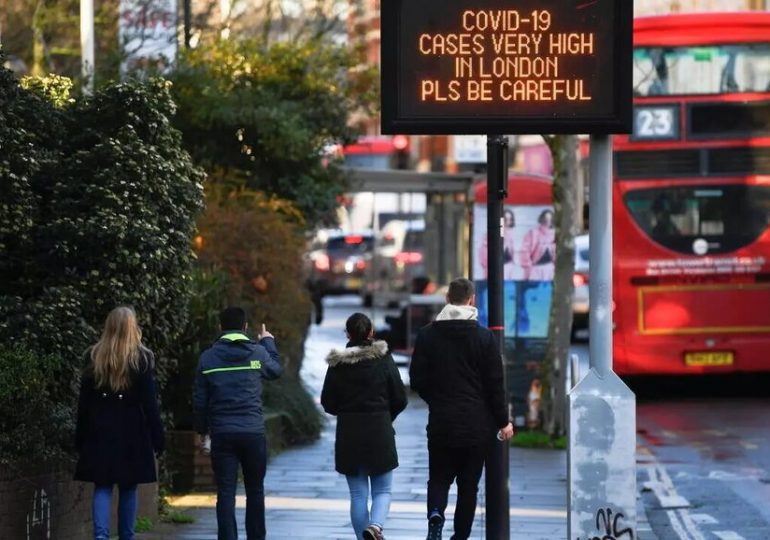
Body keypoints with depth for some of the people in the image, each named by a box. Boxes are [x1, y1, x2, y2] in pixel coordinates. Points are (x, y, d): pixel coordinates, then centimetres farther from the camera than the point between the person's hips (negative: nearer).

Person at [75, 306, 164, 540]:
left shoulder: (94, 357, 1)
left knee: (102, 486, 3)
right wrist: (157, 439, -1)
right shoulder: (142, 359, -5)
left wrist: (81, 438, 9)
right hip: (132, 431, -1)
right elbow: (150, 403, -5)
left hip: (100, 432, 1)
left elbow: (84, 401, 4)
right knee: (128, 488, 9)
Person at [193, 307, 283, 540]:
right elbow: (276, 370, 20)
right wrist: (269, 342, 36)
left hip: (222, 433, 0)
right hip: (253, 431, 0)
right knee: (255, 490, 12)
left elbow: (199, 399, 4)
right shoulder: (258, 353, -2)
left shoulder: (208, 357, 0)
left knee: (225, 492, 1)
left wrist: (202, 428, 19)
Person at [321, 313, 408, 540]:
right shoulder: (383, 359, -6)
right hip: (380, 432, -1)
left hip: (348, 434, 1)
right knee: (382, 490, 7)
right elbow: (400, 399, -2)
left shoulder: (337, 363, -3)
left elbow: (328, 403, 0)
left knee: (358, 494, 8)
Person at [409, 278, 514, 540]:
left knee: (439, 479, 10)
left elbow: (417, 379, 2)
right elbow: (495, 384, -4)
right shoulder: (484, 337, -5)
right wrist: (502, 421, 6)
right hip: (476, 425, -1)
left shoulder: (427, 335, -1)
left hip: (441, 423, 1)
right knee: (468, 484, 8)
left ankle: (435, 514, -18)